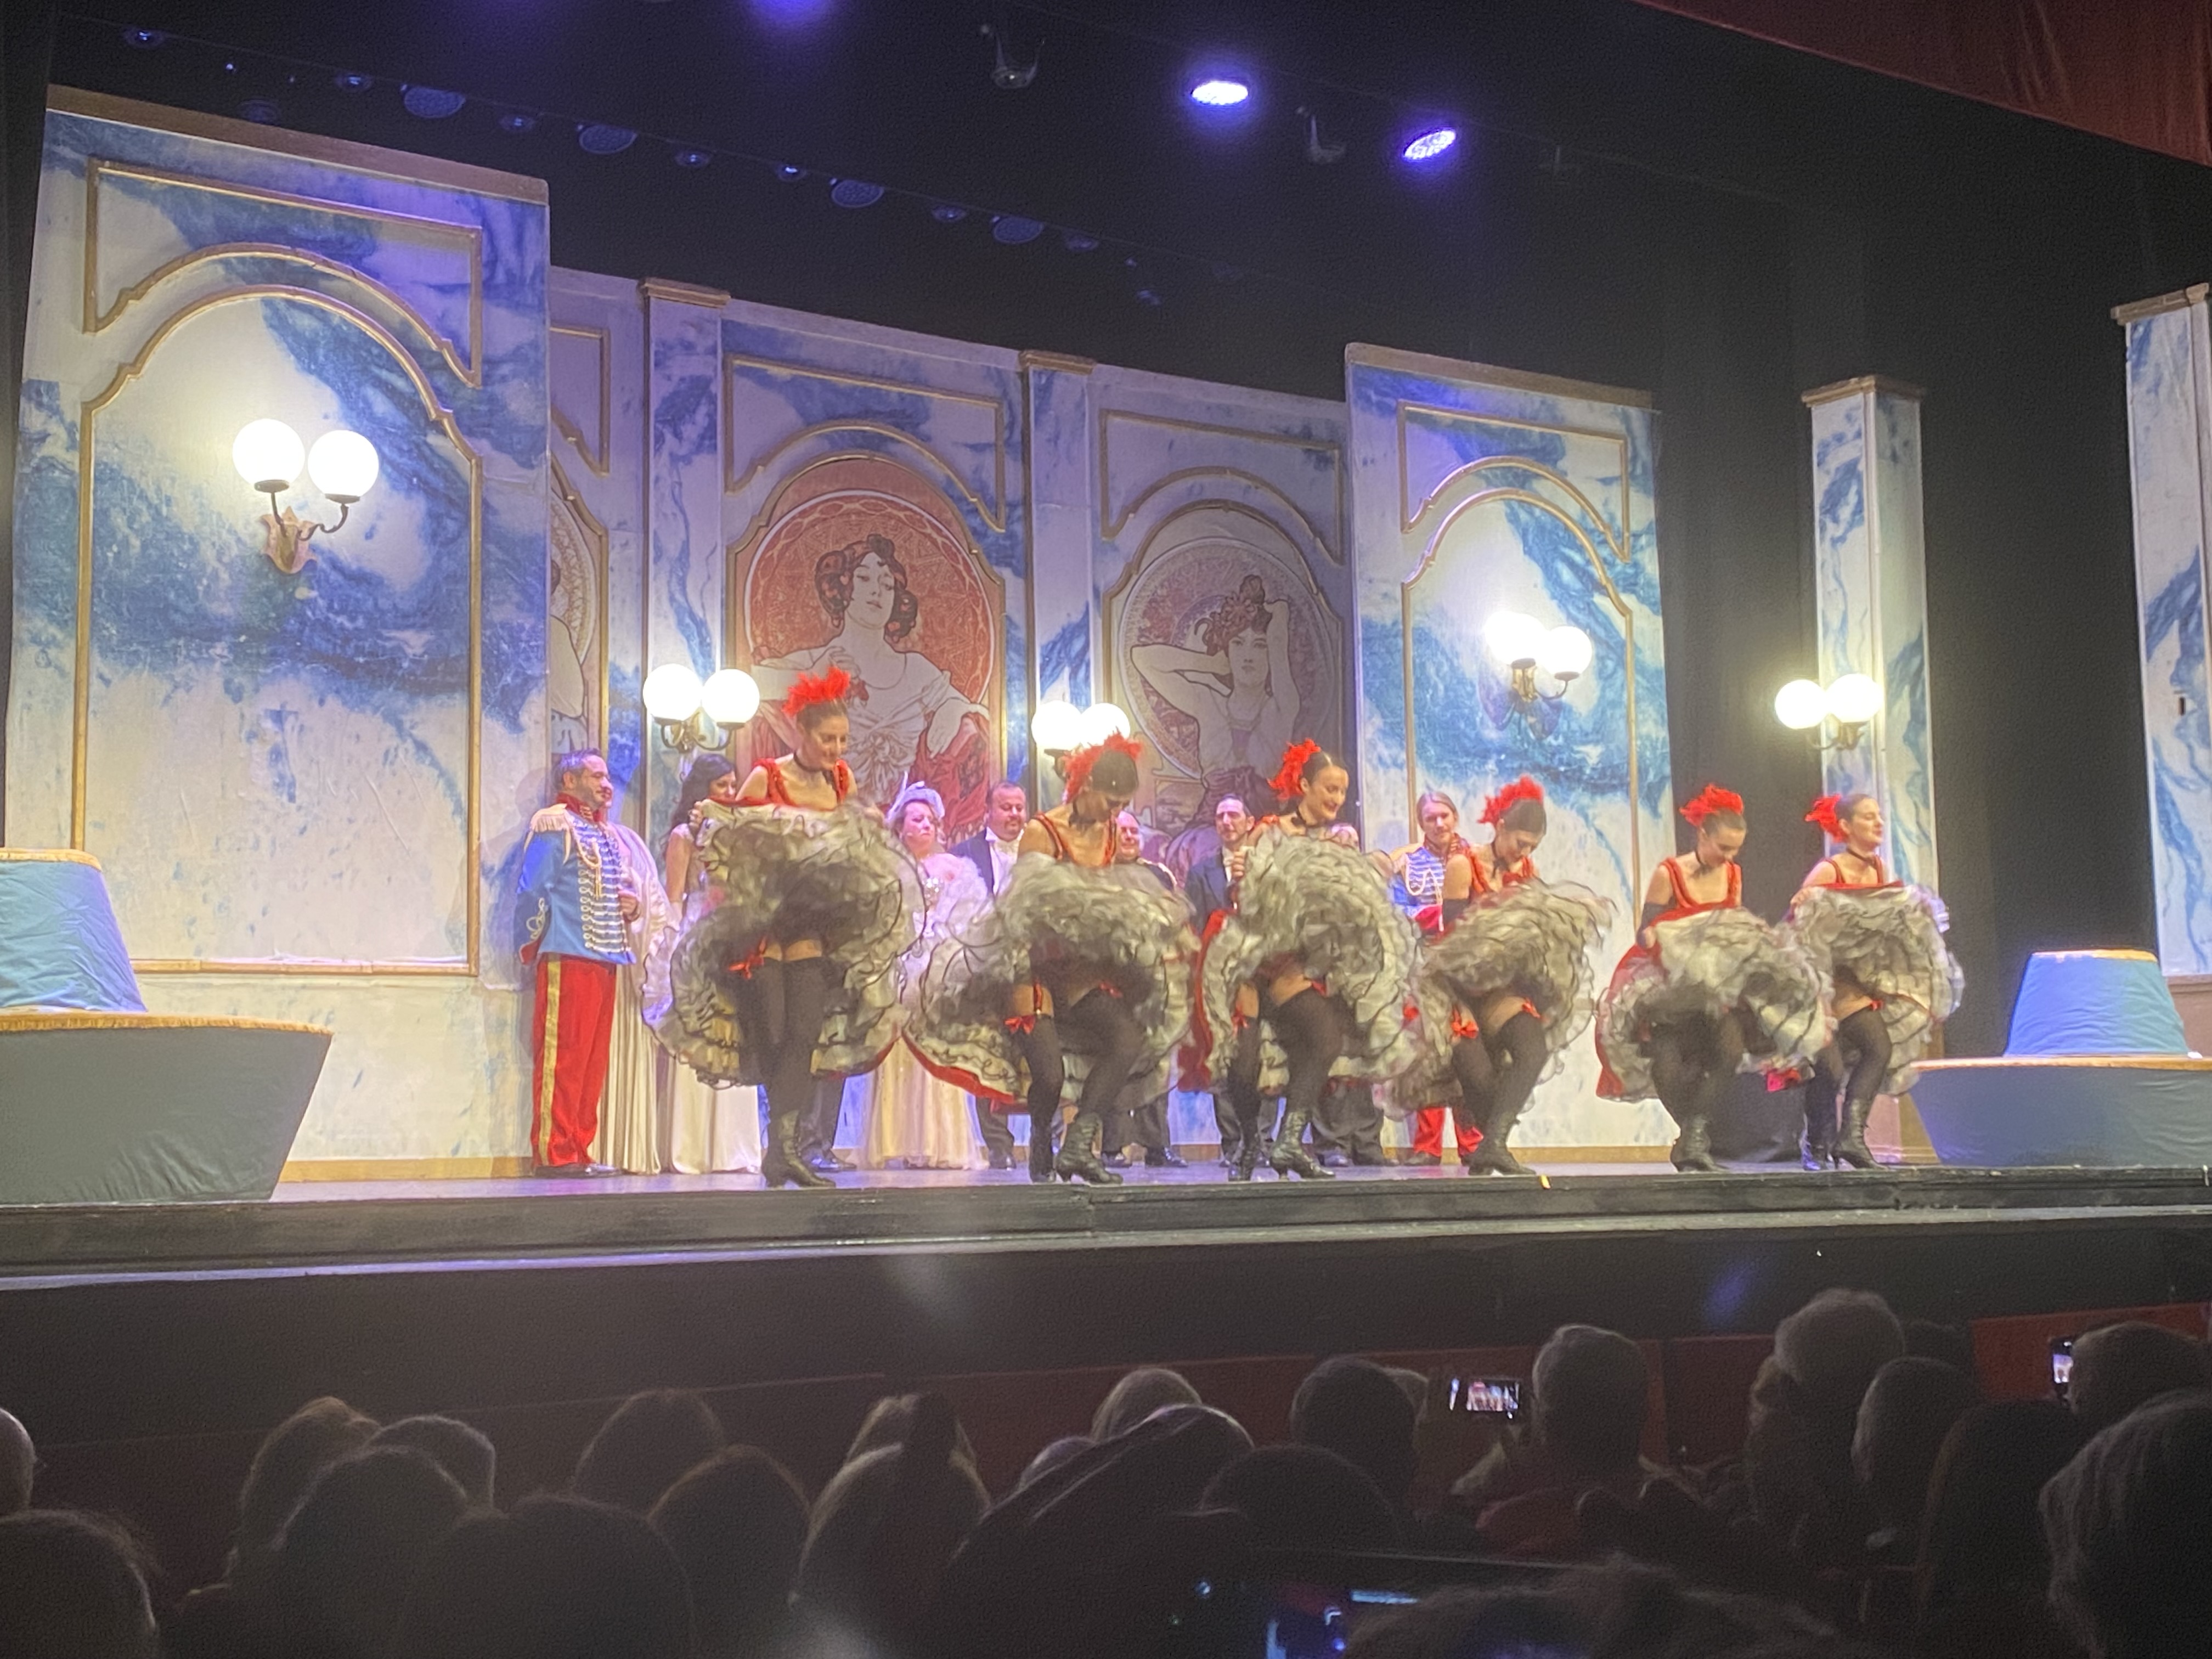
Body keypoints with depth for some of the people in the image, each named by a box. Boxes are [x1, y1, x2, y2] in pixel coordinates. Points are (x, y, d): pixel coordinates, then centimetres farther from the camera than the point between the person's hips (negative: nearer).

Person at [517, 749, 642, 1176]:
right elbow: (533, 893, -11)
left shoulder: (607, 835, 22)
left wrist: (630, 905, 8)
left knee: (593, 1061, 8)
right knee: (561, 1057, -8)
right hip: (567, 959, -9)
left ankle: (578, 1151, 13)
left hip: (604, 960, 9)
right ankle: (553, 1153, -6)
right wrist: (537, 945, -8)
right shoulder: (554, 826, -4)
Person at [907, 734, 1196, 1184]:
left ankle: (1078, 1148, -15)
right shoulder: (1042, 833, -11)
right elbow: (1024, 906, -13)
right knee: (1049, 1074, -17)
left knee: (1129, 1041, -19)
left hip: (1082, 967, 6)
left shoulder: (1111, 833, 7)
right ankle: (1040, 1148, 17)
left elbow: (1120, 901, 13)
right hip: (1034, 965, -6)